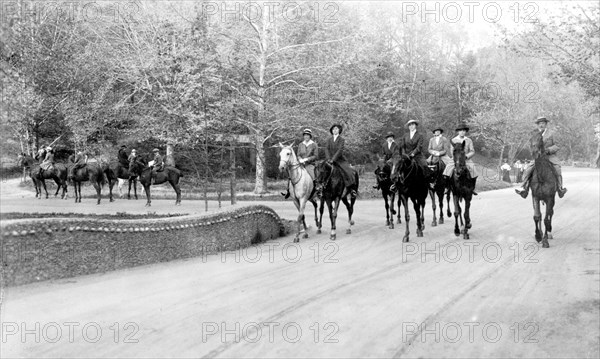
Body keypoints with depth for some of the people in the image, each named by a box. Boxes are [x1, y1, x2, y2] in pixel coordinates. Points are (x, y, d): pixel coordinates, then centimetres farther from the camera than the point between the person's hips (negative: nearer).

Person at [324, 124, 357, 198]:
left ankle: (351, 188, -17)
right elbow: (327, 149, 2)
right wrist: (328, 159, -14)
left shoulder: (341, 140, 0)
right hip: (330, 160, 4)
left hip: (340, 160, -4)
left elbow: (340, 150, -11)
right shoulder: (329, 140, 12)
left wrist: (333, 159, -21)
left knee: (347, 171, -24)